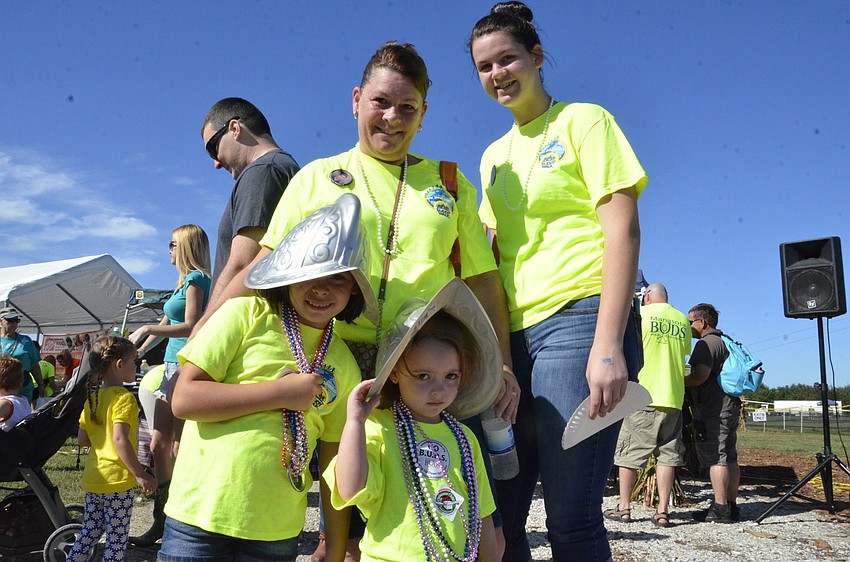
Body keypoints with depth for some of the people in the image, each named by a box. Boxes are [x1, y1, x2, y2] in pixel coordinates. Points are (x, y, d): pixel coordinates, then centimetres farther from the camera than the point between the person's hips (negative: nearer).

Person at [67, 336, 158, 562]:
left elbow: (82, 440, 11)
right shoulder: (124, 398, -15)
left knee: (90, 533, 17)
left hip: (92, 478, 7)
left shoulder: (92, 398, 9)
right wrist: (140, 475, -20)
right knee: (117, 539, 3)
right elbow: (120, 440, -24)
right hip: (118, 480, -7)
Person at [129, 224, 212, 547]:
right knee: (159, 444, 9)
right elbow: (166, 325, 25)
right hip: (172, 367, 10)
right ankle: (162, 519, 17)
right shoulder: (184, 281, 20)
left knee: (180, 448, -6)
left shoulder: (196, 279, -7)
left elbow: (191, 326, -16)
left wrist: (147, 329, -13)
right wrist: (136, 353, 25)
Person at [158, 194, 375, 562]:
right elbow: (184, 399, -13)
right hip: (199, 521, -3)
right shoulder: (246, 315, -6)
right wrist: (281, 392, -15)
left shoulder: (344, 364, 4)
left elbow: (336, 462, 7)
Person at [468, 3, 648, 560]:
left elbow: (623, 231, -7)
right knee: (493, 514, 7)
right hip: (514, 332, 7)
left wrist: (608, 345, -18)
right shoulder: (495, 154, 21)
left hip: (577, 318, -6)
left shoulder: (583, 121, 3)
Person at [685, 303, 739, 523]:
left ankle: (720, 508, -8)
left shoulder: (706, 343, -11)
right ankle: (732, 506, 14)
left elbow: (701, 375, -22)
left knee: (716, 458, -9)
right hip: (729, 406, 10)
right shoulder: (725, 341, 21)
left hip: (712, 410, -10)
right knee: (729, 458, 10)